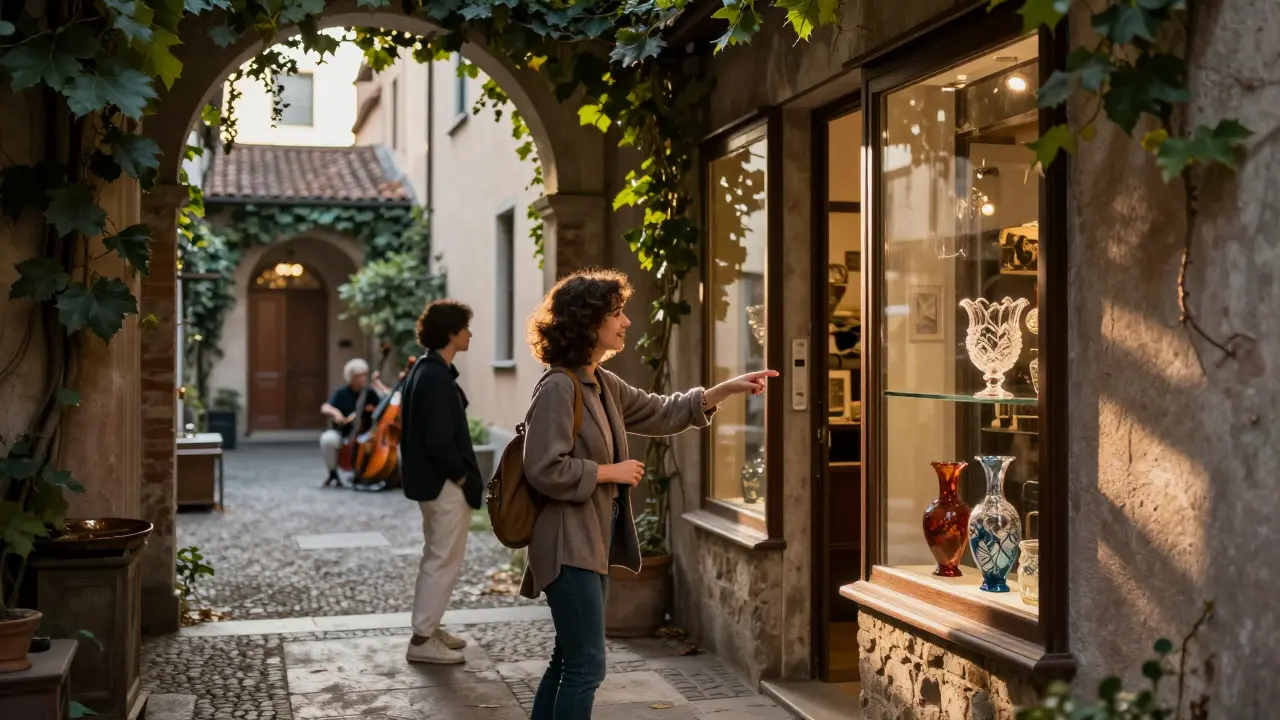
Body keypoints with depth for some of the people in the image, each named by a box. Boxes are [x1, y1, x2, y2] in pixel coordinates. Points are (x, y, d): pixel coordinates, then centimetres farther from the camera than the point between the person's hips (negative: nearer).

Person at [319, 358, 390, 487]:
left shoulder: (370, 393, 2)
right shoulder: (341, 393, -1)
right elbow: (325, 408, -13)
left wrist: (378, 384, -11)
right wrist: (335, 412, -34)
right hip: (342, 434, -1)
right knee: (327, 439, -33)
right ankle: (332, 473, -8)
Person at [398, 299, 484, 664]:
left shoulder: (423, 370, 10)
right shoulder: (437, 377, -21)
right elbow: (439, 439, -25)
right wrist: (462, 476, -12)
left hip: (429, 479, 10)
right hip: (444, 483, -10)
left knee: (435, 558, 20)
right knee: (445, 562, -1)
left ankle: (428, 628, 30)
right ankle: (422, 640, 5)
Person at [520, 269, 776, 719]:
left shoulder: (604, 385, 11)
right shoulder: (558, 387, -18)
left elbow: (660, 413, 20)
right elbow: (545, 470, -24)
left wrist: (729, 388, 13)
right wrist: (611, 472, -14)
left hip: (594, 543, 10)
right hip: (569, 546, -10)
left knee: (569, 661, 17)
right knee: (587, 665, -6)